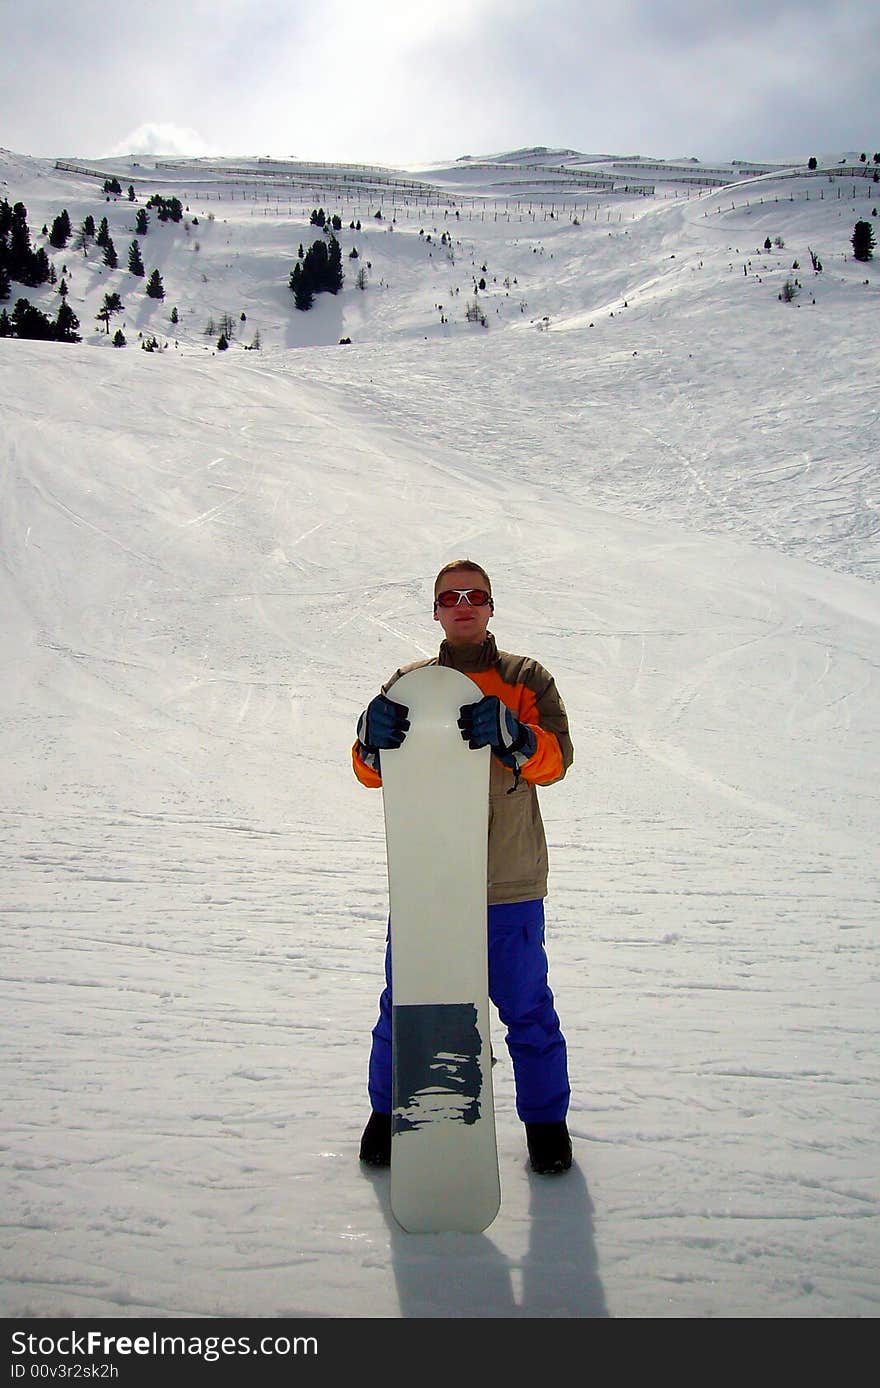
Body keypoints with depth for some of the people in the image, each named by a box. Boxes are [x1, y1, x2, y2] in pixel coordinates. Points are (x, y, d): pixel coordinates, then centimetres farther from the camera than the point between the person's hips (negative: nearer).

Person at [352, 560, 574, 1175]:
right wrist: (375, 740, -23)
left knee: (526, 1007, 8)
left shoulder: (526, 679, 3)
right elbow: (373, 772, 0)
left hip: (509, 882, -1)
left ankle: (545, 1116, 29)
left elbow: (556, 758, -10)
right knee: (404, 1005, 11)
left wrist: (509, 736, -30)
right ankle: (389, 1110, 32)